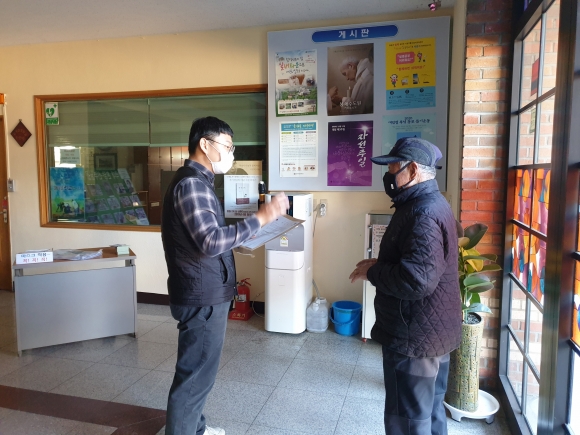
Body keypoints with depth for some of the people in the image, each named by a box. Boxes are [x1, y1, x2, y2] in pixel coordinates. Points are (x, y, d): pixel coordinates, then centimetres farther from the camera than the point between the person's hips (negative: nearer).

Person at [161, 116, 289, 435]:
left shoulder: (196, 181, 13)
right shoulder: (191, 183, -20)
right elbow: (211, 242, -29)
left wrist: (243, 238, 11)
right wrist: (261, 217, -27)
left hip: (204, 292, 11)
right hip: (203, 297, -11)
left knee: (196, 370, 23)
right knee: (195, 375, 3)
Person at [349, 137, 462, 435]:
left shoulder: (425, 213, -23)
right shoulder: (426, 204, 11)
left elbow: (416, 279, -33)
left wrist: (372, 272, -18)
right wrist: (380, 264, 8)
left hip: (416, 337, -11)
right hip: (429, 331, 11)